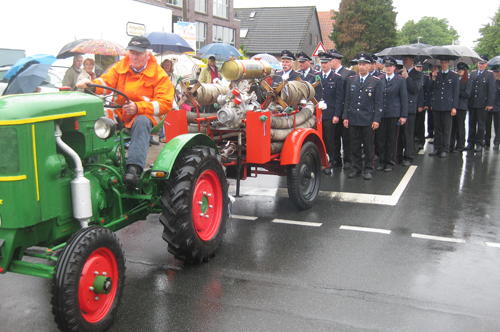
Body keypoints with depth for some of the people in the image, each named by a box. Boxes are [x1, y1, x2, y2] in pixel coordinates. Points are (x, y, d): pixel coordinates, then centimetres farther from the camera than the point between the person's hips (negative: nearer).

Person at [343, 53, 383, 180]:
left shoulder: (376, 82, 0)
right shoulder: (351, 80, 10)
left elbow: (379, 102, -2)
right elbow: (347, 100, 11)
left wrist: (377, 119, -9)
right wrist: (345, 117, 5)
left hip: (368, 120, -3)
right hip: (353, 119, 3)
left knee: (368, 146, 4)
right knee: (355, 146, 8)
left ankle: (368, 169, 14)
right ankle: (357, 168, 18)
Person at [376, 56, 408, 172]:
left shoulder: (401, 80, 1)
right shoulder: (379, 79, 7)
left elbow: (404, 98, 0)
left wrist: (403, 115, -5)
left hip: (394, 114, -2)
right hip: (381, 113, 2)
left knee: (392, 139, 5)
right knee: (381, 138, 6)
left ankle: (390, 162, 16)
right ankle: (382, 161, 19)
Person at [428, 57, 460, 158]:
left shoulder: (454, 76, 4)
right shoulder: (436, 75, 12)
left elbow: (456, 92, 1)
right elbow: (432, 90, 11)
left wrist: (454, 107, -5)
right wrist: (433, 80, -6)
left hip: (448, 106, -3)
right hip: (436, 106, 3)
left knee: (446, 129, 1)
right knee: (437, 128, 8)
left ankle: (445, 150, 8)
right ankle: (437, 148, 15)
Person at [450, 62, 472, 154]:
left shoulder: (468, 81, 2)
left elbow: (467, 94, -7)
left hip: (461, 106, -3)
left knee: (460, 126, 0)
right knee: (452, 126, 4)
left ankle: (460, 147, 6)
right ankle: (451, 145, 10)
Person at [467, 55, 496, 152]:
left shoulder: (490, 74, -2)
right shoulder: (473, 73, 11)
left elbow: (491, 90, -6)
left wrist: (490, 104, -12)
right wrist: (468, 100, 3)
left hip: (482, 104, -4)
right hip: (472, 103, 4)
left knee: (480, 124, 3)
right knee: (471, 123, 10)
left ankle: (479, 144, 10)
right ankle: (471, 142, 18)